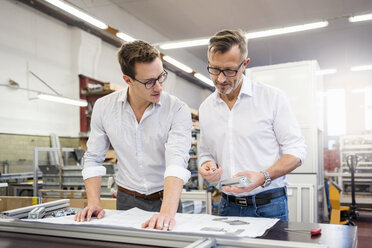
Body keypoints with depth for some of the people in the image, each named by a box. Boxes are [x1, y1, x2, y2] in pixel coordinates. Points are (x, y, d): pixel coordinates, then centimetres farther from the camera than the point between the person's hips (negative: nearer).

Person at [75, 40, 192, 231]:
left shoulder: (178, 110, -13)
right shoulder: (104, 107, -4)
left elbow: (177, 162, -25)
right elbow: (93, 158, 4)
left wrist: (167, 212, -38)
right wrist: (94, 203, -8)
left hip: (164, 201, -1)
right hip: (126, 201, 2)